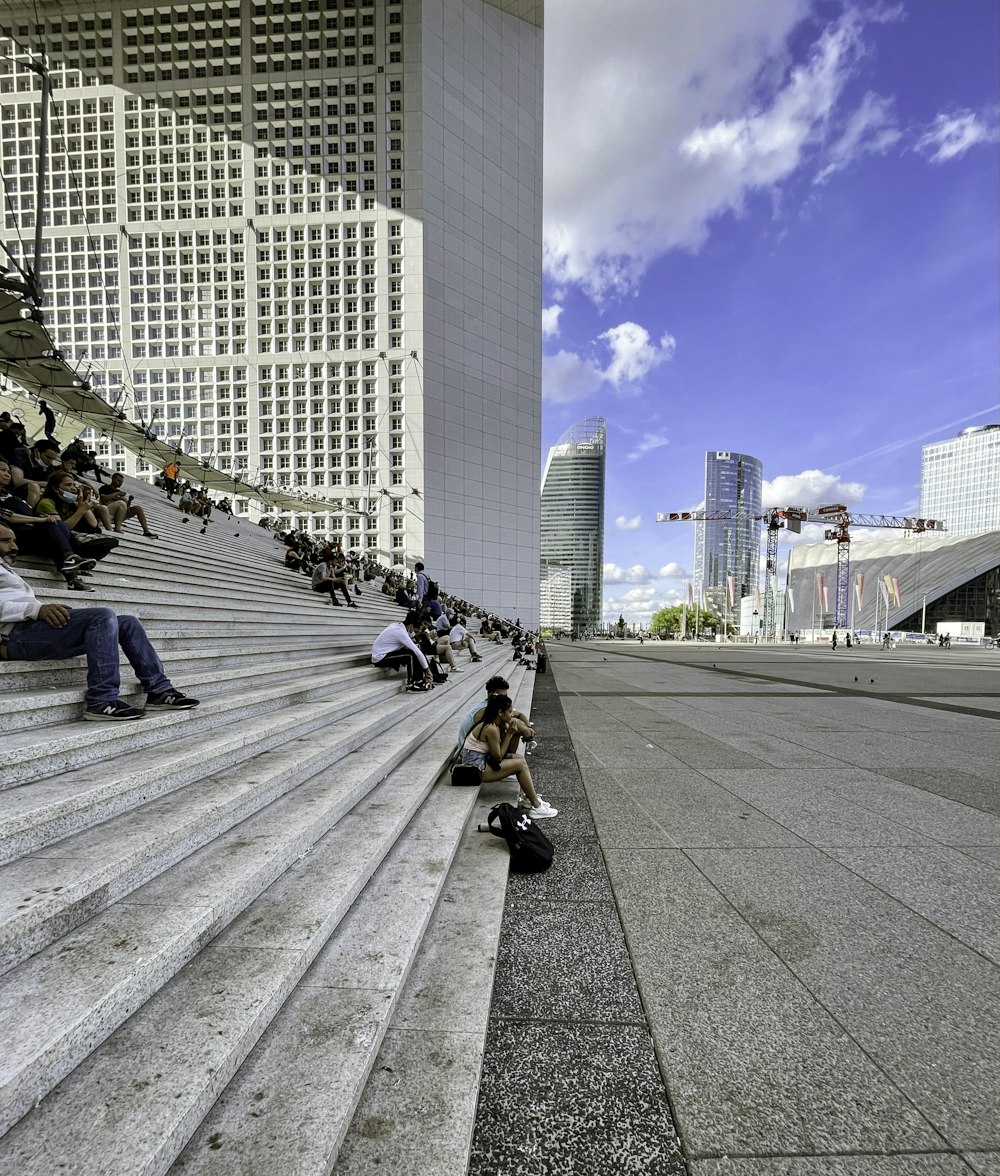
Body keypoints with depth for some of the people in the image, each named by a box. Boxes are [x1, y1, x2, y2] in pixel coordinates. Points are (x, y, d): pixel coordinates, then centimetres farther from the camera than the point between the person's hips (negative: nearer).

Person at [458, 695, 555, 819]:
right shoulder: (491, 729, -23)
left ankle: (532, 798, 12)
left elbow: (498, 754, 7)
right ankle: (536, 807, -3)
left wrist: (505, 730, -4)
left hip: (481, 760, 10)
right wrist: (509, 734, -12)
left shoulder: (495, 725, 7)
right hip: (476, 768, -10)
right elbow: (498, 757, -16)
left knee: (519, 758, 8)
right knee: (521, 764, -11)